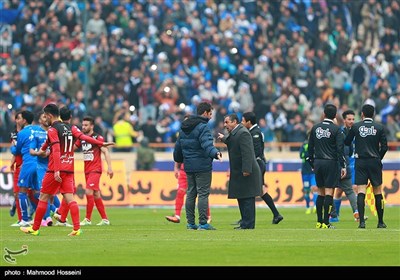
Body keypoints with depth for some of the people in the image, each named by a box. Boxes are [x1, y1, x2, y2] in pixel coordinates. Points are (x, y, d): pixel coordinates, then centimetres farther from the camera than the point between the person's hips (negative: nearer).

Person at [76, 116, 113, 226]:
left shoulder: (97, 138, -8)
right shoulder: (82, 139, 12)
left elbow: (105, 152, -11)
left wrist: (109, 167, -20)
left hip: (95, 169, -7)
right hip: (87, 170, 7)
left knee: (89, 192, -16)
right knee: (96, 194, 8)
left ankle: (88, 219, -12)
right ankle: (105, 219, 13)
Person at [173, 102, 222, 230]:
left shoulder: (184, 128, 13)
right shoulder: (203, 127, -12)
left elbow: (178, 146, 21)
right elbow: (207, 144, -29)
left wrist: (179, 159, 35)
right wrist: (215, 153, -44)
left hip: (189, 166, 8)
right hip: (202, 166, -8)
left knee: (191, 193, 12)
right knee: (203, 193, -5)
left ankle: (190, 223, 14)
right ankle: (203, 223, -7)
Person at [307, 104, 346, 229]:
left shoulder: (315, 128, 7)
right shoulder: (336, 129, -6)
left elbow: (310, 147, 11)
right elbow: (340, 149, -11)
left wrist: (312, 163, 20)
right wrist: (343, 166, -9)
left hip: (318, 162, 4)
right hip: (331, 163, -4)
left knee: (321, 193, 12)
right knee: (329, 193, -4)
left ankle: (319, 222, 11)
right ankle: (326, 223, -8)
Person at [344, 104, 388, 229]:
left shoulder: (355, 127, -1)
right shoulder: (380, 127, 0)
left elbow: (347, 142, 8)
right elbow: (384, 147, -1)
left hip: (360, 162, -1)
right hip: (375, 162, 1)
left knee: (361, 191, -3)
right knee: (378, 192, 9)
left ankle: (362, 221, -15)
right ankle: (380, 222, 14)